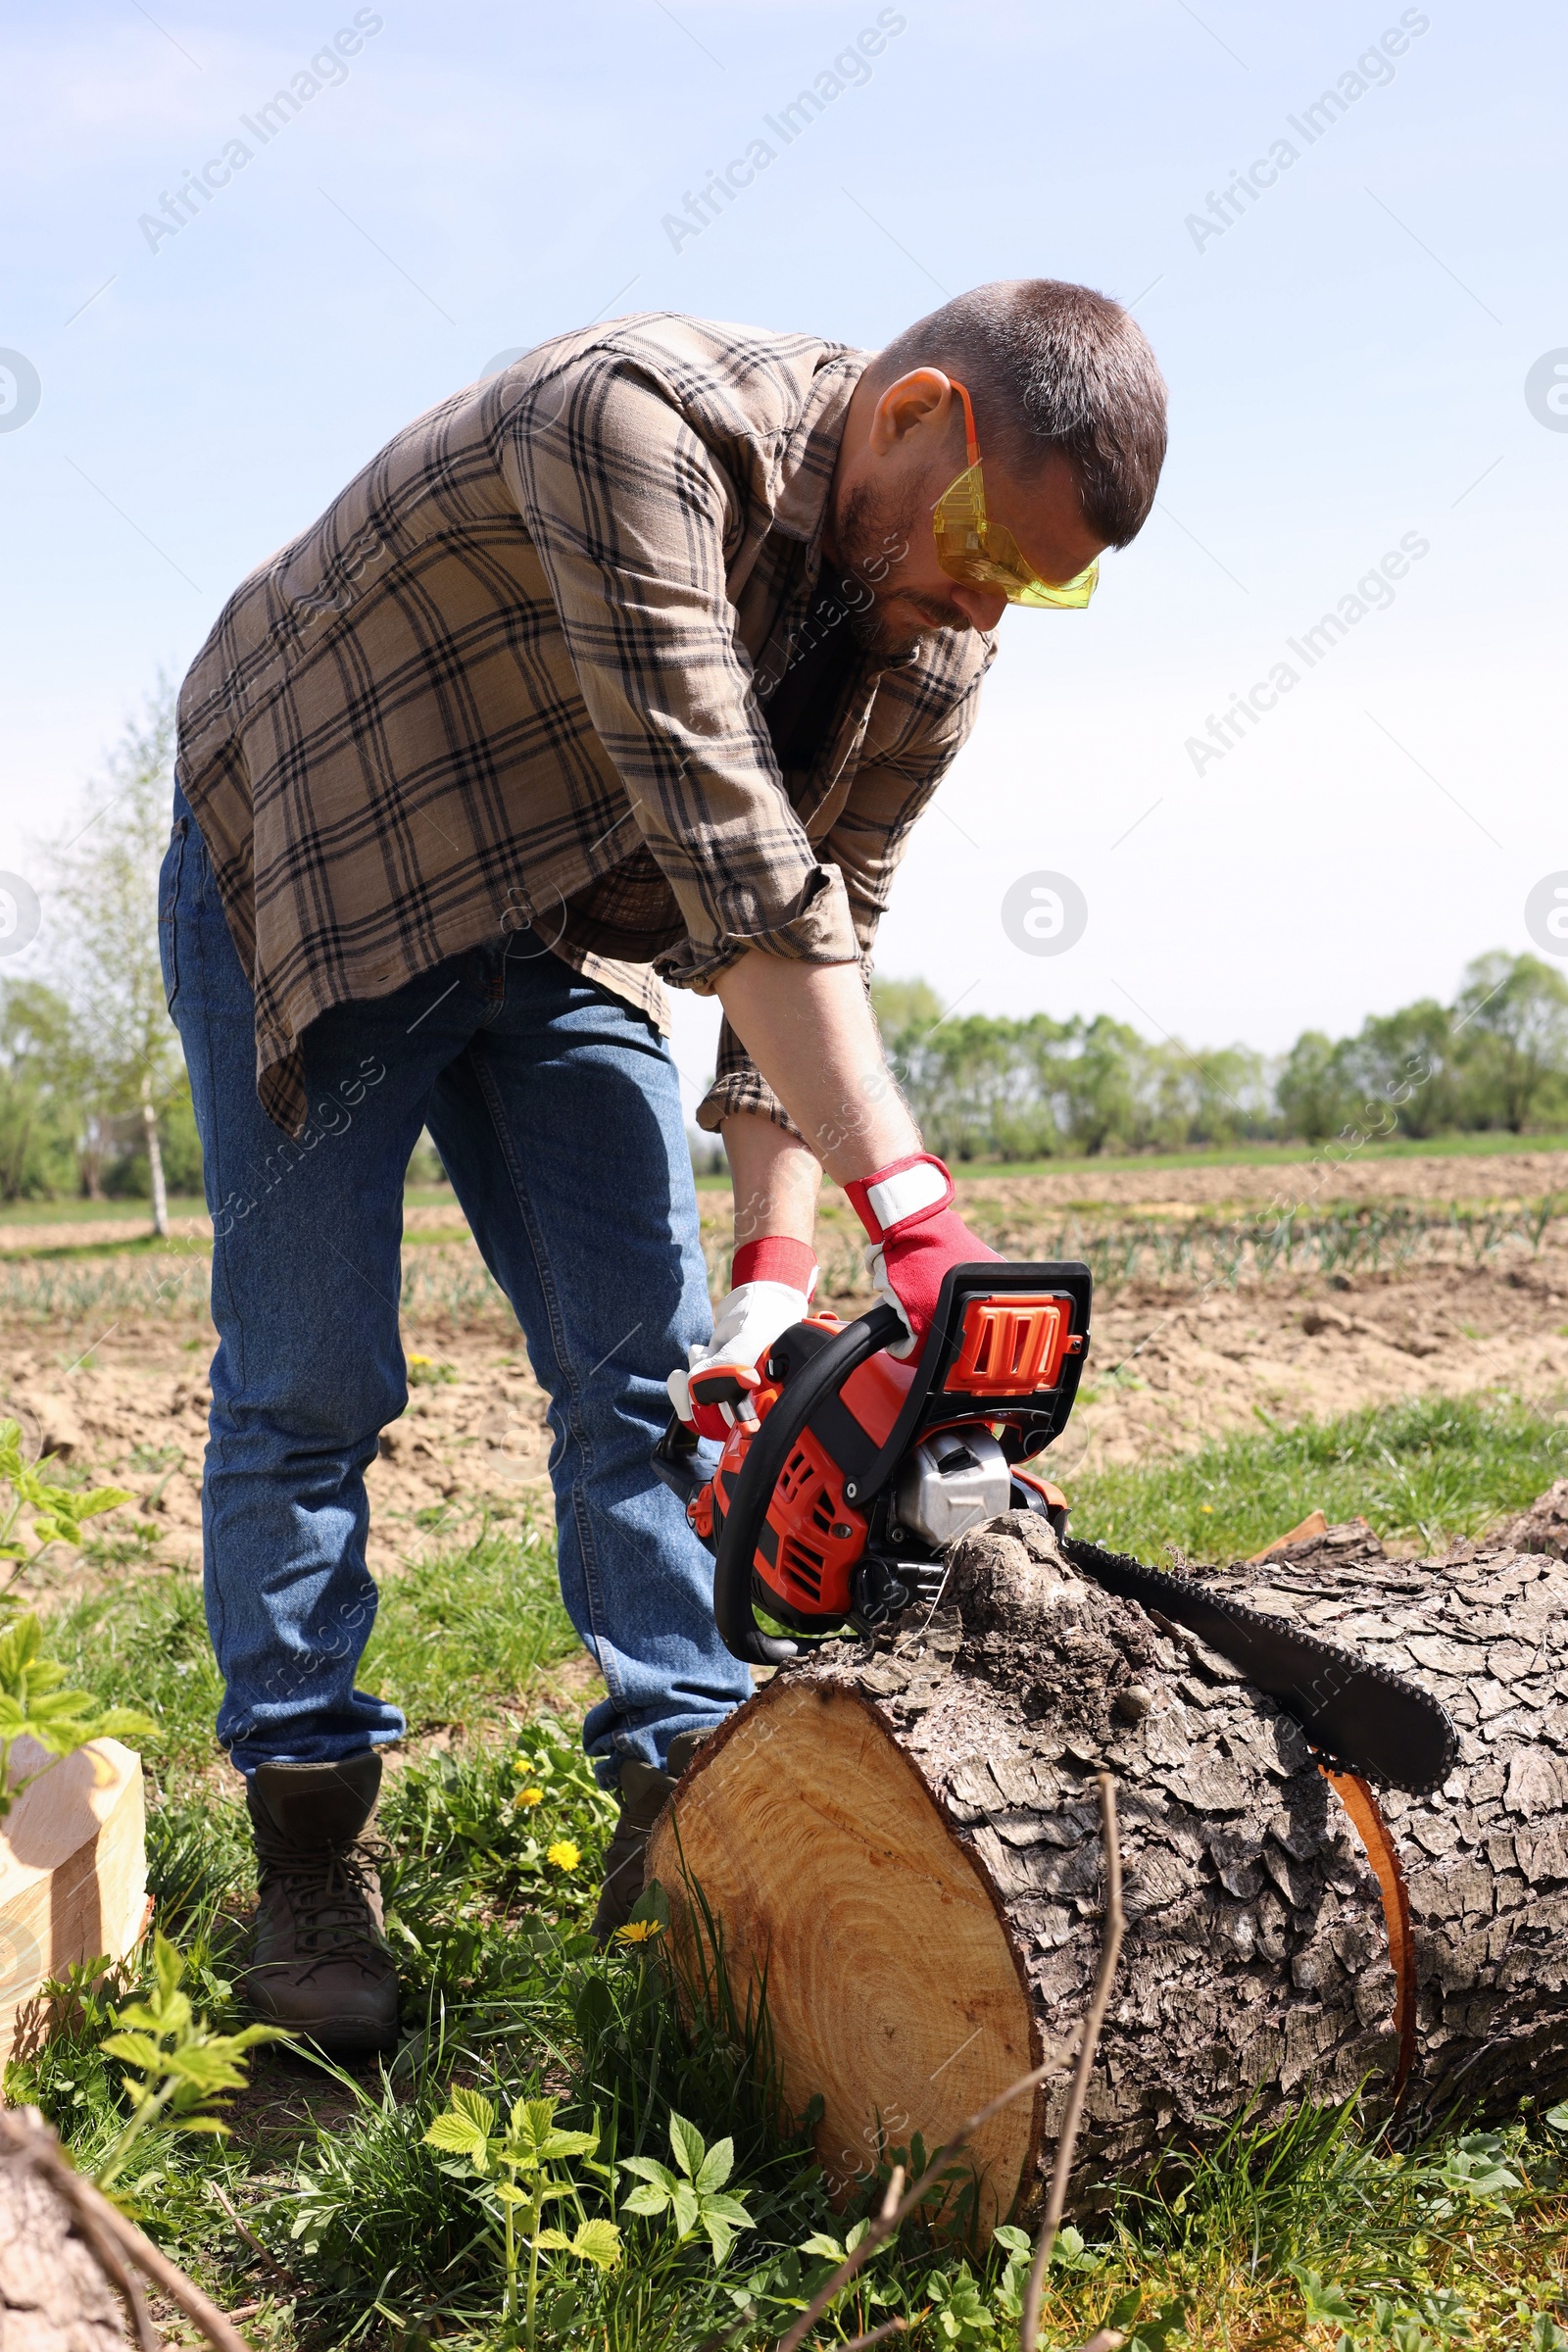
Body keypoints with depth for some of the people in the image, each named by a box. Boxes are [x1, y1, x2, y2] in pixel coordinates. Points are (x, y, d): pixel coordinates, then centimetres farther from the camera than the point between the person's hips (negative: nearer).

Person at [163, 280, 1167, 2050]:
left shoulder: (933, 656, -12)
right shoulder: (641, 423, -34)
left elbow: (822, 942, -8)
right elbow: (735, 857, -41)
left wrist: (778, 1262, -19)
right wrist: (913, 1207, -42)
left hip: (564, 935, 6)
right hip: (305, 875, -5)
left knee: (654, 1363, -2)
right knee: (308, 1382, -4)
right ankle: (307, 1849, 8)